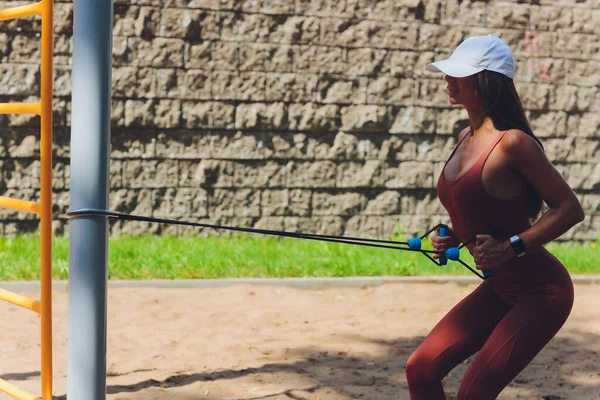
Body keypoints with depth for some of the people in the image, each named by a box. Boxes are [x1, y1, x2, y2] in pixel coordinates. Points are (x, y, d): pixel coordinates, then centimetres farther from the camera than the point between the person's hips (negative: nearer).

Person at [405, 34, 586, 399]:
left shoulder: (513, 143, -21)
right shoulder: (466, 138, 6)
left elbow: (571, 209, -17)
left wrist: (510, 248, -24)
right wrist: (454, 237, 3)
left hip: (541, 292, -8)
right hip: (499, 289, 8)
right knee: (421, 370, 2)